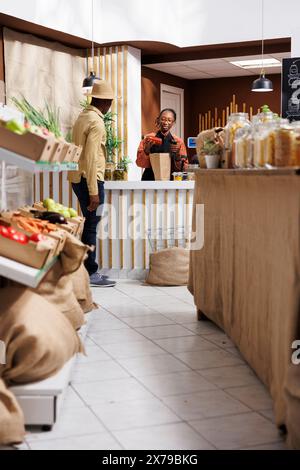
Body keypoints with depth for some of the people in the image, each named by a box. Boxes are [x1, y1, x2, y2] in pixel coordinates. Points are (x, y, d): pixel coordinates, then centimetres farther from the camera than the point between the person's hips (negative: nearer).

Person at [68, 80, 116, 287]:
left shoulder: (83, 117, 13)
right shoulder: (96, 122, -15)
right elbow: (91, 158, -21)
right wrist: (93, 192, -21)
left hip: (78, 178, 9)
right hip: (90, 179, -9)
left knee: (89, 224, 14)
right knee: (91, 226, -2)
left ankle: (89, 270, 20)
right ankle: (90, 274, 5)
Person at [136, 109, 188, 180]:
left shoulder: (178, 141, 8)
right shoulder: (148, 138, 7)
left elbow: (184, 168, 6)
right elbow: (140, 163, 4)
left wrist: (177, 155, -11)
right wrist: (147, 149, -12)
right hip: (150, 179, -1)